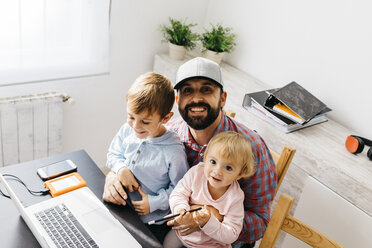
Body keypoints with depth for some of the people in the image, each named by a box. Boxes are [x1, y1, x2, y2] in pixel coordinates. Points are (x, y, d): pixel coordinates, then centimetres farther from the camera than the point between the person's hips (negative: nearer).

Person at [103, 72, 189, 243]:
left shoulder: (174, 152, -25)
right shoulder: (127, 130, -9)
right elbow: (114, 154, 7)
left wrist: (154, 202, -19)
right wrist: (121, 169, -13)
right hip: (121, 205, 5)